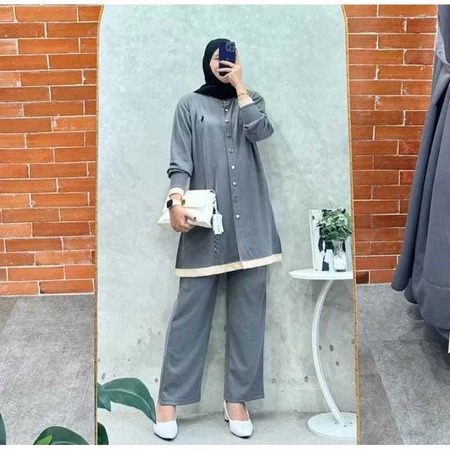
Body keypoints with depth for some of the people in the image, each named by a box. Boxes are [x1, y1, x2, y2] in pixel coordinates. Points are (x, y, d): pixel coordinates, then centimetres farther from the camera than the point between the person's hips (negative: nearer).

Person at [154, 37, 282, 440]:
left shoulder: (251, 102, 17)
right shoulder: (190, 104, 10)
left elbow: (261, 131, -6)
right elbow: (180, 161, -1)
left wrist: (239, 83, 0)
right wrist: (176, 201, -17)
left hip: (249, 222, 3)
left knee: (247, 310, 2)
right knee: (191, 308, -3)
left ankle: (237, 398, 10)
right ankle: (169, 398, 4)